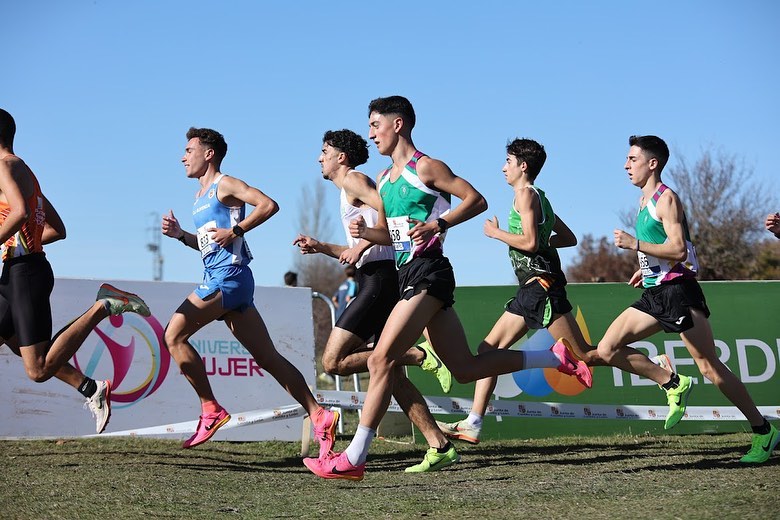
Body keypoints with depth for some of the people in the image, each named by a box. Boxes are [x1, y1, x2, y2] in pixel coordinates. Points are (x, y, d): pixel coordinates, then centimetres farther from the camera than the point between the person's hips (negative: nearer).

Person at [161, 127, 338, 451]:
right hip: (217, 278, 10)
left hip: (229, 277, -10)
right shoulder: (200, 196, 24)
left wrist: (235, 231, -17)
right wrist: (179, 235, 14)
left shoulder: (225, 185, -3)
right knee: (267, 357, 4)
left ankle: (211, 411, -8)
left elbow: (269, 205, -15)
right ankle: (319, 416, 2)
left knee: (174, 335, -11)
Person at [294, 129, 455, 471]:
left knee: (334, 361, -14)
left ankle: (420, 356, -15)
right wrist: (320, 247, 26)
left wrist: (361, 245, -16)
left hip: (379, 279, -10)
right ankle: (440, 447, 2)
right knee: (391, 373, 6)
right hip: (378, 280, 10)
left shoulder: (353, 180, -1)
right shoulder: (349, 191, 27)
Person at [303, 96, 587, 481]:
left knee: (381, 359, -15)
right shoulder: (384, 179, 19)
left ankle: (354, 459, -14)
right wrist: (364, 232, 3)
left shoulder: (425, 167, -6)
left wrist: (436, 224, -21)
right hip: (408, 275, 10)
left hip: (428, 273, -10)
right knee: (465, 368, 11)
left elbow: (476, 200, -9)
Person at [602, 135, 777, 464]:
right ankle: (674, 384, 8)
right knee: (608, 349, 0)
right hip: (654, 294, 9)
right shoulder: (644, 200, 17)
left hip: (678, 291, -9)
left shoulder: (666, 198, -11)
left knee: (709, 366, -8)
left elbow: (679, 250, -20)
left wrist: (636, 245, -24)